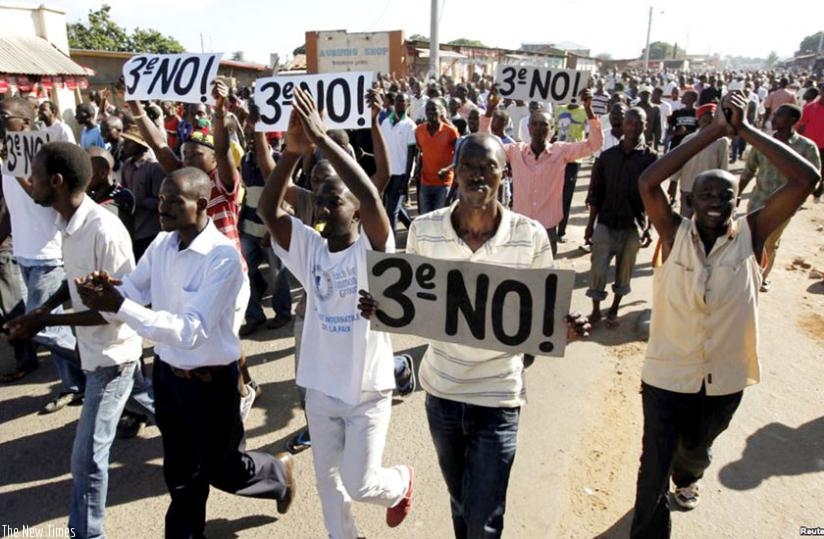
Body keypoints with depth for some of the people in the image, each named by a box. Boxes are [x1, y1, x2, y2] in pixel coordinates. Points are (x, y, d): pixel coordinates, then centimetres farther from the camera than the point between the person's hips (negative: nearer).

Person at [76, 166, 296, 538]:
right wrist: (105, 291, -22)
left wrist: (119, 307, -37)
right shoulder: (162, 243, -3)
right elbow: (132, 290, 2)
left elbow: (192, 330, -32)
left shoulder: (223, 257, -26)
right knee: (179, 468, 23)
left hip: (211, 380, -6)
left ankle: (279, 472, 44)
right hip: (167, 372, 6)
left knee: (221, 469, 13)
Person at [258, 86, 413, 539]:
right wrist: (292, 151, -30)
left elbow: (371, 197, -35)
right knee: (328, 480, 19)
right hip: (320, 387, 5)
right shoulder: (309, 249, -4)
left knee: (360, 484, 5)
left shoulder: (372, 249, -17)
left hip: (367, 389, -5)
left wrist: (322, 139, -36)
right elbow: (267, 210, -17)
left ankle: (401, 483, 39)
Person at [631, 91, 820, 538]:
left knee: (697, 450, 31)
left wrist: (746, 130, -17)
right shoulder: (675, 234, -12)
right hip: (667, 376, -3)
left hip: (725, 380, 3)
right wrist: (714, 131, -23)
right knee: (654, 472, 1)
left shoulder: (750, 235, -9)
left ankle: (687, 477, 65)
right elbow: (648, 181, -26)